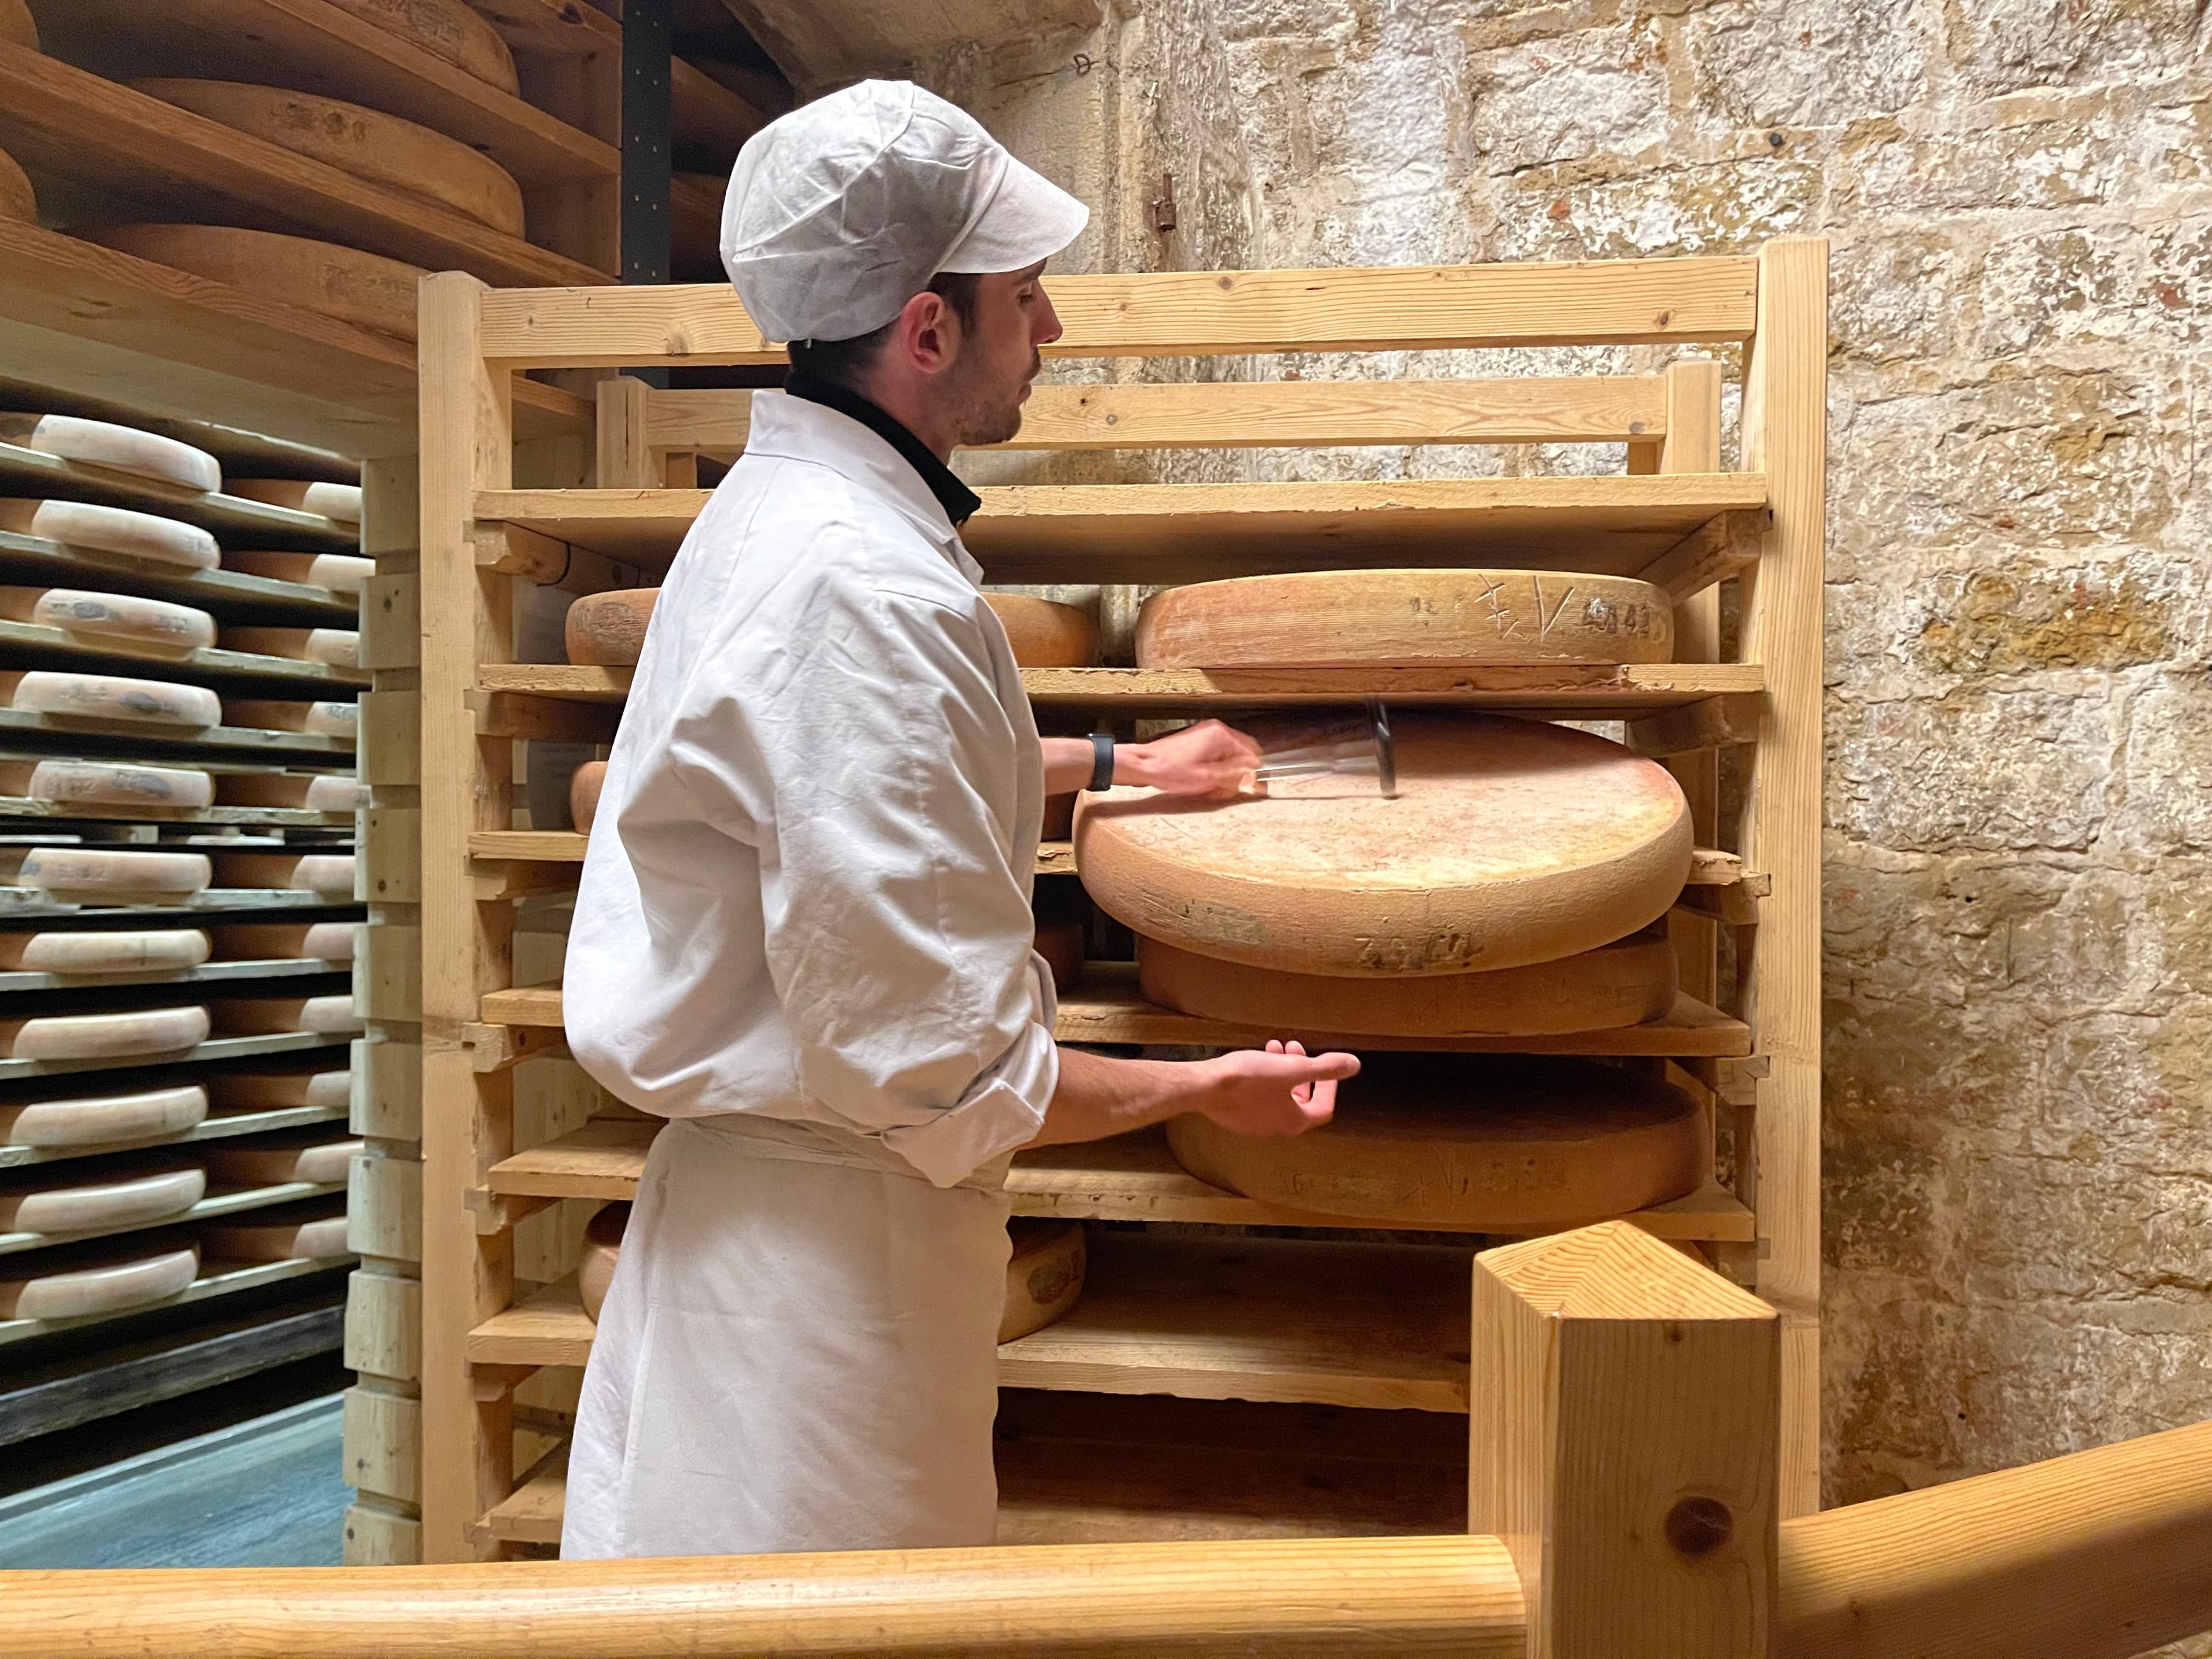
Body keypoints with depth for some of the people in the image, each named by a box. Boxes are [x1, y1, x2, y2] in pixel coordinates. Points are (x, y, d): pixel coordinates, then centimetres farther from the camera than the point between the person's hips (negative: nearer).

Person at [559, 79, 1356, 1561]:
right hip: (830, 1239, -10)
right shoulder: (862, 589, -28)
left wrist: (1119, 762, 31)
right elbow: (939, 1076, -28)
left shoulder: (784, 511, 5)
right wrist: (1203, 1089, -11)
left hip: (740, 1199, 10)